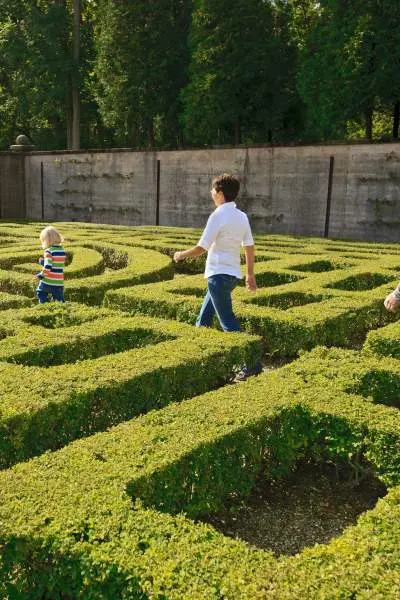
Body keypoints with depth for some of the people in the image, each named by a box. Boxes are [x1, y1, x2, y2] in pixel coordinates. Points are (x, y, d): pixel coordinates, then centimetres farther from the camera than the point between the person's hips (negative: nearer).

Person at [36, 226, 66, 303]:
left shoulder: (49, 251, -15)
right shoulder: (62, 251, 7)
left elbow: (47, 267, -22)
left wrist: (41, 275, -8)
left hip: (48, 282, -6)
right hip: (59, 282, 6)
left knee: (41, 293, 14)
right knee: (59, 300, 10)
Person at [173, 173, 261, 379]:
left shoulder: (218, 215, -15)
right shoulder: (242, 216, 7)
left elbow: (201, 248, -15)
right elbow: (249, 247, 11)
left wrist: (181, 255, 2)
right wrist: (250, 274, 19)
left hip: (219, 274, -9)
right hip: (232, 273, 9)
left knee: (228, 322, -5)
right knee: (203, 319, 20)